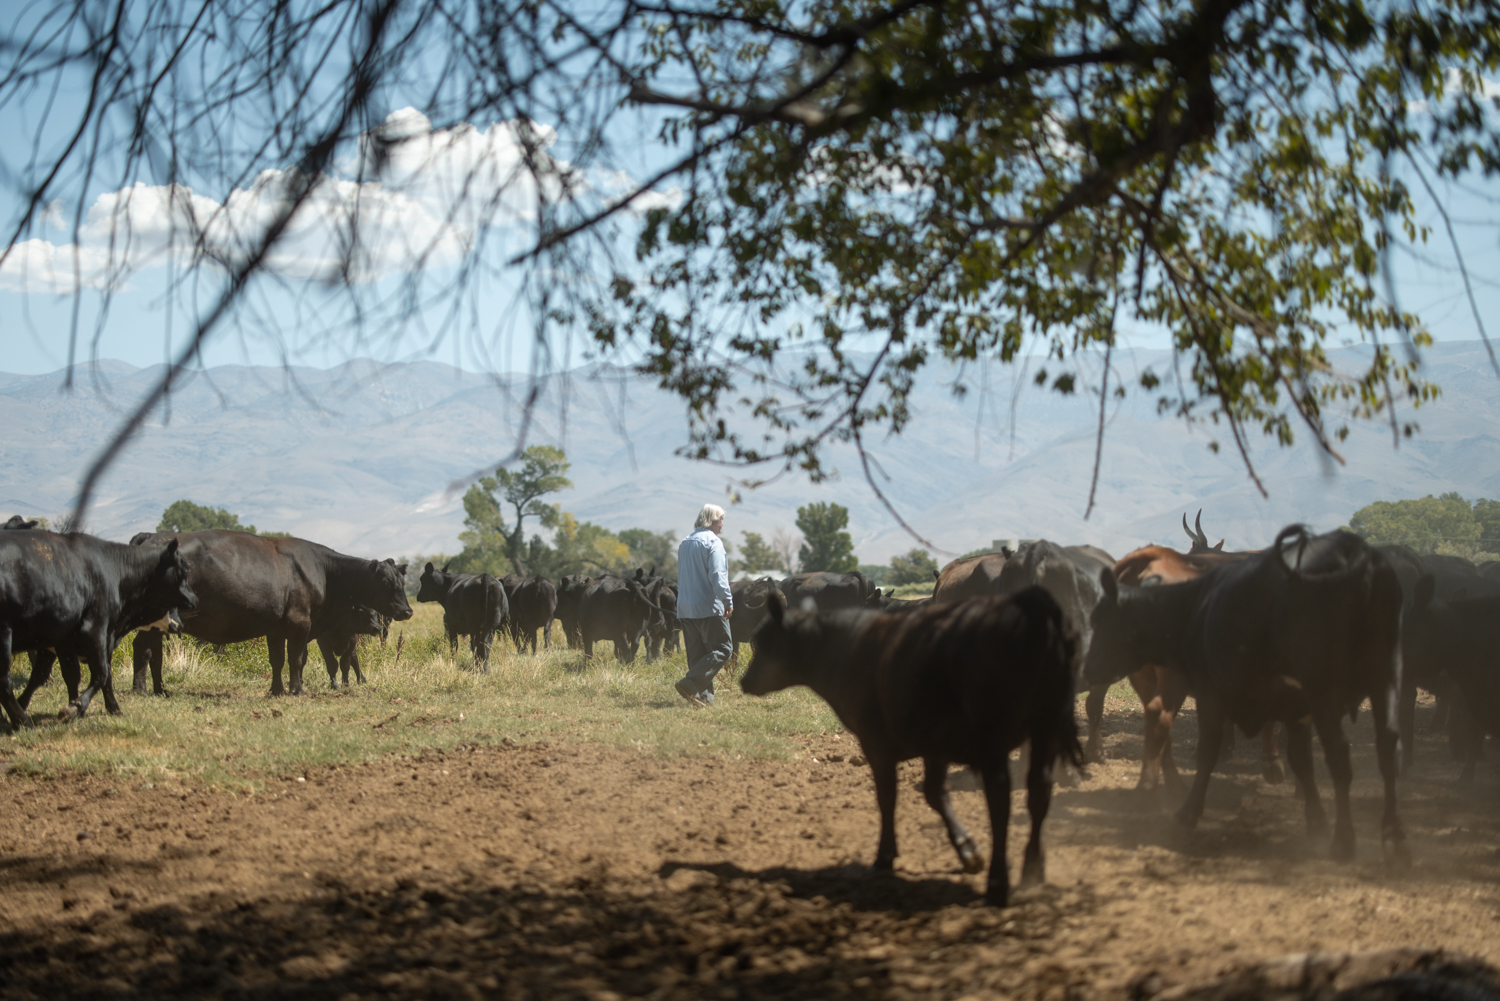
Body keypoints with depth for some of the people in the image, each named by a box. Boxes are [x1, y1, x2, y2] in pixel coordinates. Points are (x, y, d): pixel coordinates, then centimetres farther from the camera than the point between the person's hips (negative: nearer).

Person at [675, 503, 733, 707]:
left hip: (685, 608, 8)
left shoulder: (684, 543, 16)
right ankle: (690, 684, -18)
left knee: (697, 652, 10)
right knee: (722, 649, -5)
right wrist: (728, 601, -17)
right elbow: (717, 575, -18)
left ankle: (704, 696, 5)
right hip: (709, 606, -8)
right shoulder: (712, 542, -9)